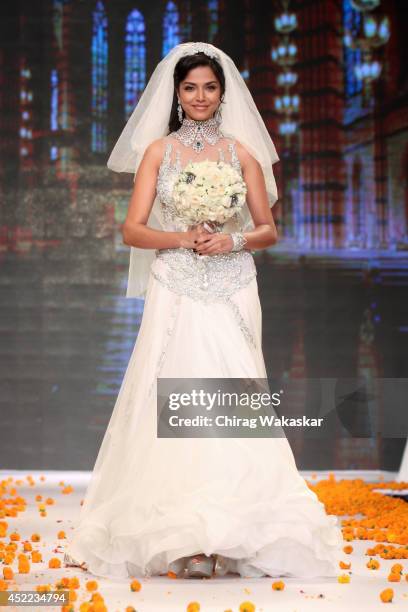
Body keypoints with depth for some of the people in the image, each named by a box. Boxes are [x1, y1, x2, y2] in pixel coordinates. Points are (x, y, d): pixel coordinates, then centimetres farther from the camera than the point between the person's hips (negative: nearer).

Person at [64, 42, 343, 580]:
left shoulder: (241, 151, 9)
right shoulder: (158, 151, 8)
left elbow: (268, 230, 9)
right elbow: (133, 230, 2)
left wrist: (231, 241, -10)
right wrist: (183, 238, -13)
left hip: (230, 295, 0)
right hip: (175, 295, 0)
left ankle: (232, 534, 1)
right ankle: (179, 539, 0)